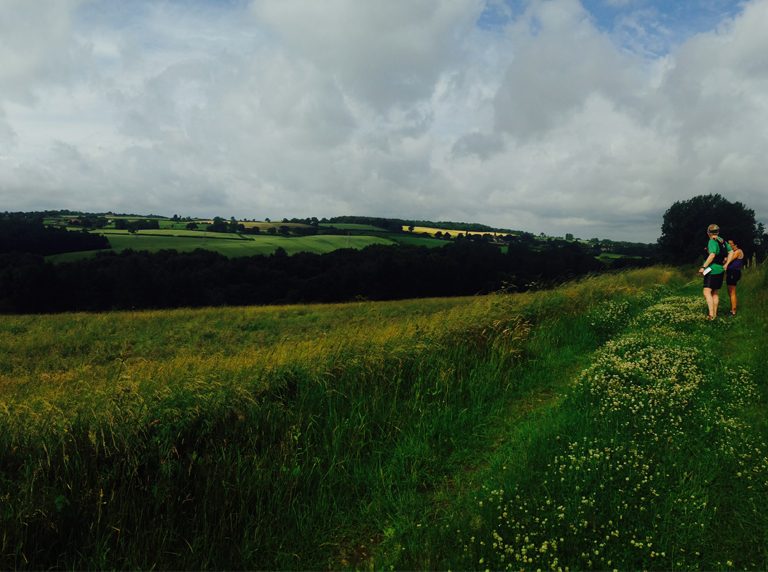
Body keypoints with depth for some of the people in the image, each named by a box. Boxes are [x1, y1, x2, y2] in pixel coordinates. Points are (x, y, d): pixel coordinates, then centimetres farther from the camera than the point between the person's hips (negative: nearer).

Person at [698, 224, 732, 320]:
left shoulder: (712, 241, -13)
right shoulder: (723, 241, 12)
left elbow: (712, 255, -25)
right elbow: (731, 252, 16)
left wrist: (703, 267, -24)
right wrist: (726, 265, 15)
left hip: (712, 270, -9)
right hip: (720, 270, 9)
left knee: (707, 292, -15)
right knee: (715, 293, 16)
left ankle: (711, 314, -26)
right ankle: (715, 314, 21)